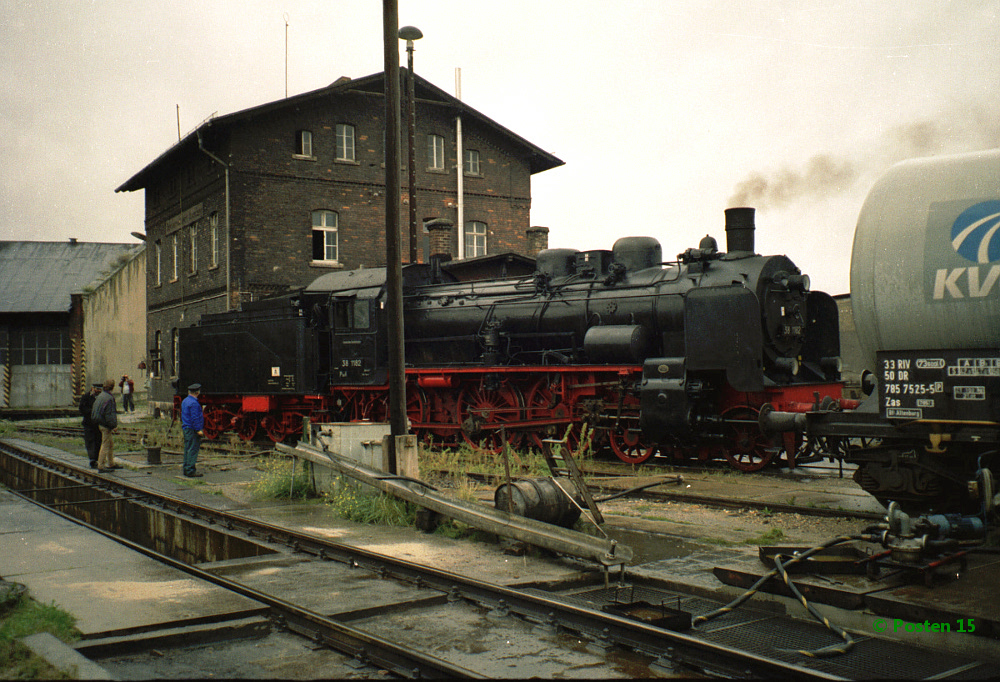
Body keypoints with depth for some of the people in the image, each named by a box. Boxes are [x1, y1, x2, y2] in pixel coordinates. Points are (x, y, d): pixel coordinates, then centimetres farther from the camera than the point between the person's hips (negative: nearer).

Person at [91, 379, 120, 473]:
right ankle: (101, 466, -2)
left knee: (111, 444, 18)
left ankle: (111, 464, 27)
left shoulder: (100, 396, 11)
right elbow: (109, 414, -22)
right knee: (105, 445, -5)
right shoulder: (109, 398, -19)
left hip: (100, 423, 10)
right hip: (106, 426, -10)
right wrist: (114, 426, -18)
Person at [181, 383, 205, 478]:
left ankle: (186, 469, 18)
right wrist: (198, 430, -19)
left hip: (186, 428, 10)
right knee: (193, 449, -8)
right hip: (192, 430, -10)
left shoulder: (184, 401, 14)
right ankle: (190, 471, -8)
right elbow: (194, 418, -20)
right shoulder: (193, 403, -17)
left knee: (187, 449, 14)